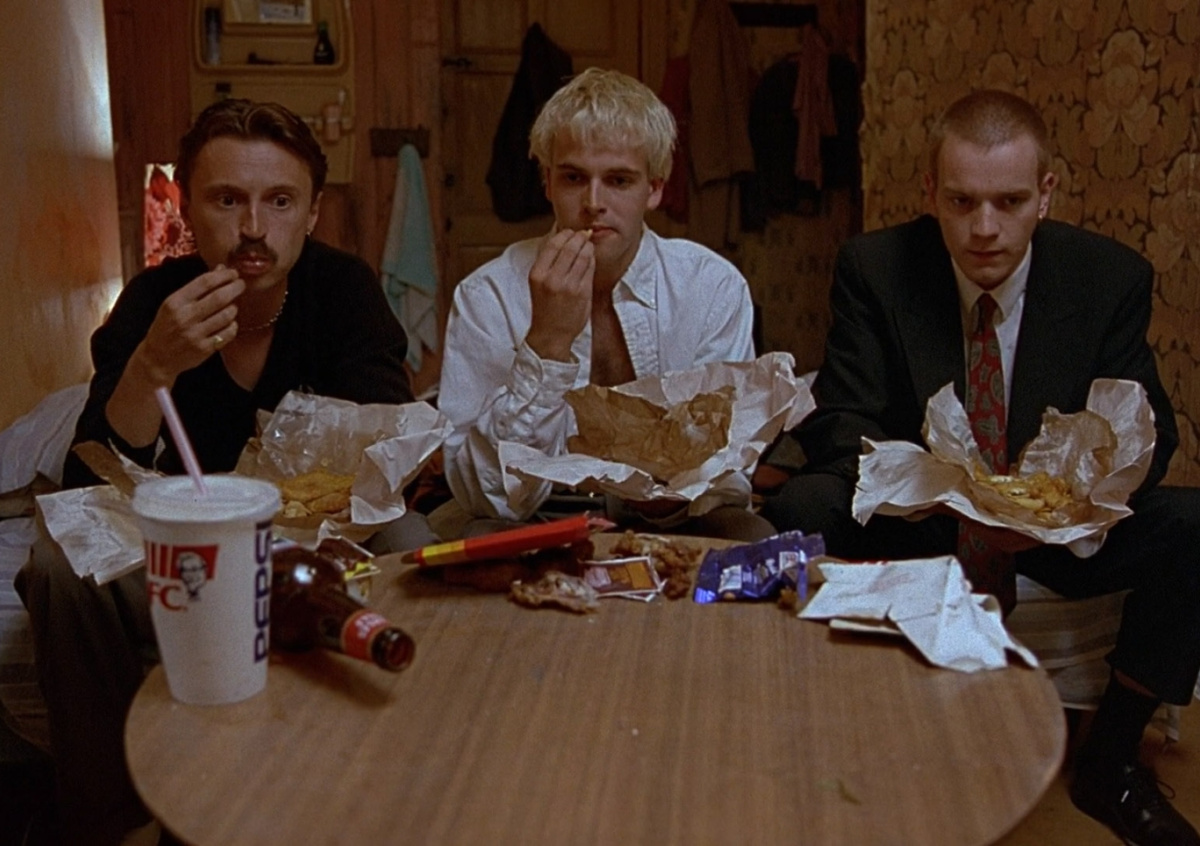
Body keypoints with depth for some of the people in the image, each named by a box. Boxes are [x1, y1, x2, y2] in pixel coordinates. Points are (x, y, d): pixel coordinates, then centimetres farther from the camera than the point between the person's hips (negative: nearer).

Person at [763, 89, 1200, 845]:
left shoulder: (1112, 277, -6)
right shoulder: (875, 267, -9)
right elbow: (837, 420, -12)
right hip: (915, 520, -1)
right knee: (800, 508, -30)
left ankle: (1109, 760, -3)